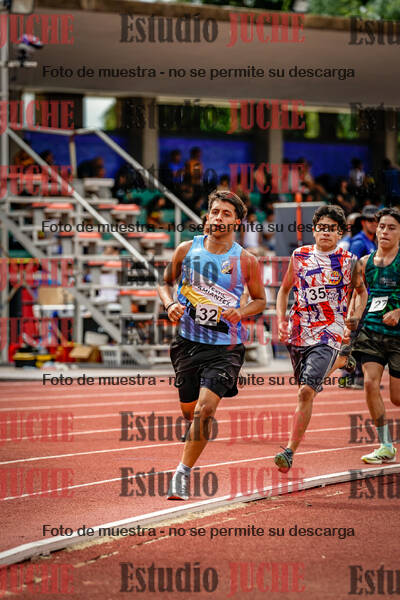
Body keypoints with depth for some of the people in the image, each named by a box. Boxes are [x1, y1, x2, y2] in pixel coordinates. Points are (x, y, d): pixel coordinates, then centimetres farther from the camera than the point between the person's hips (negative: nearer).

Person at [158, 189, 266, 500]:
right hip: (188, 342, 3)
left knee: (205, 408, -18)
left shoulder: (246, 261, -5)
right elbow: (166, 282, 14)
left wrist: (240, 312, -12)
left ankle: (183, 472, -7)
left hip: (226, 348, -3)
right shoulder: (187, 250, 0)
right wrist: (170, 305, -7)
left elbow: (260, 300, 8)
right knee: (189, 410, 13)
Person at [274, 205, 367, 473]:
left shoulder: (349, 261, -2)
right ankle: (339, 362, 50)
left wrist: (356, 316, -3)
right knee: (306, 387, 18)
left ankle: (290, 452, -14)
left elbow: (362, 291, 14)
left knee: (306, 392, -17)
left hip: (328, 334, -4)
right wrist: (281, 320, 3)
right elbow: (285, 289, 17)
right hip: (298, 332, 4)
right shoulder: (299, 256, 4)